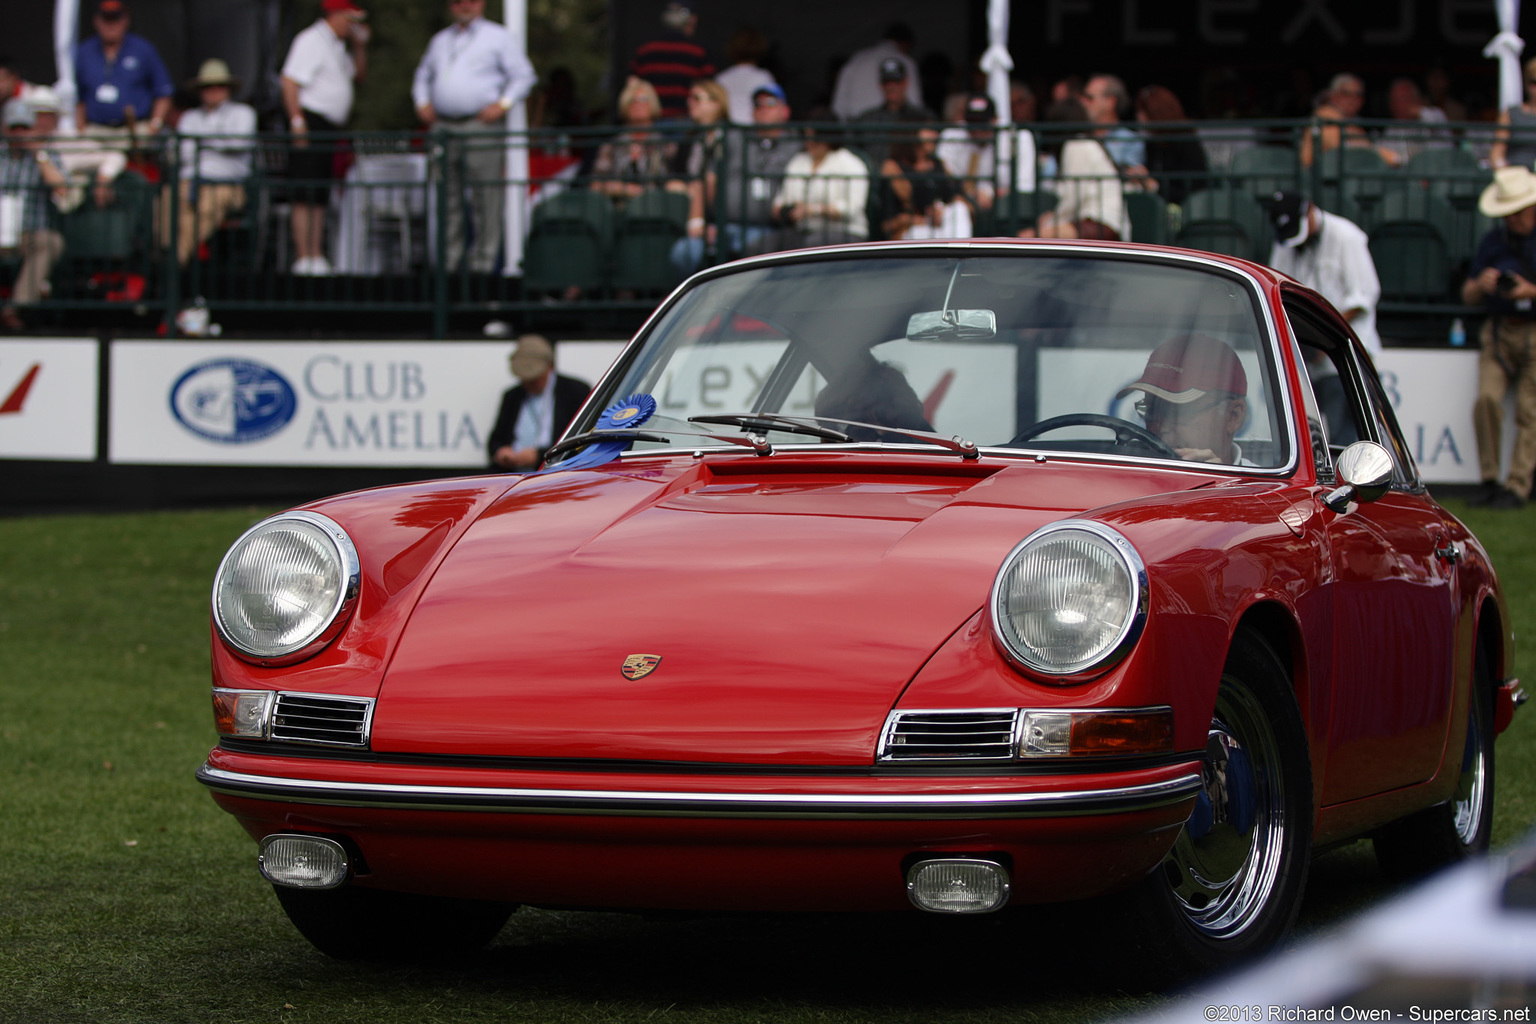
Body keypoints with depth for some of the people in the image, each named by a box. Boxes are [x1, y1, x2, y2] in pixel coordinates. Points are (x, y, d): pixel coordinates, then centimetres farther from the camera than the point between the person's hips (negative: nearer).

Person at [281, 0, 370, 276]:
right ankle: (303, 257, -14)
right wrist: (297, 121, -23)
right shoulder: (311, 41, -10)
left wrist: (359, 45, 16)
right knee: (306, 195, -12)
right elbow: (290, 81, -17)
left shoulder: (336, 46, 20)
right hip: (311, 121, -10)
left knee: (321, 197, 9)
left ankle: (316, 255, 11)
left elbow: (358, 74, 32)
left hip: (329, 128, 10)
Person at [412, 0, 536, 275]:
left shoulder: (499, 37, 7)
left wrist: (503, 104, -11)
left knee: (486, 199, -8)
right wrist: (422, 103, 12)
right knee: (446, 197, 4)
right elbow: (423, 75, 32)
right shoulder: (440, 41, 22)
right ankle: (447, 261, 9)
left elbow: (523, 76, 2)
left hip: (482, 126, -5)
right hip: (443, 126, 5)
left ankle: (483, 261, -6)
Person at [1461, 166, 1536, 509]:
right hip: (1499, 332, 3)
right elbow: (1468, 296, 15)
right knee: (1487, 398, -16)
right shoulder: (1493, 242, 13)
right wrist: (1481, 285, -8)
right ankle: (1489, 479, -6)